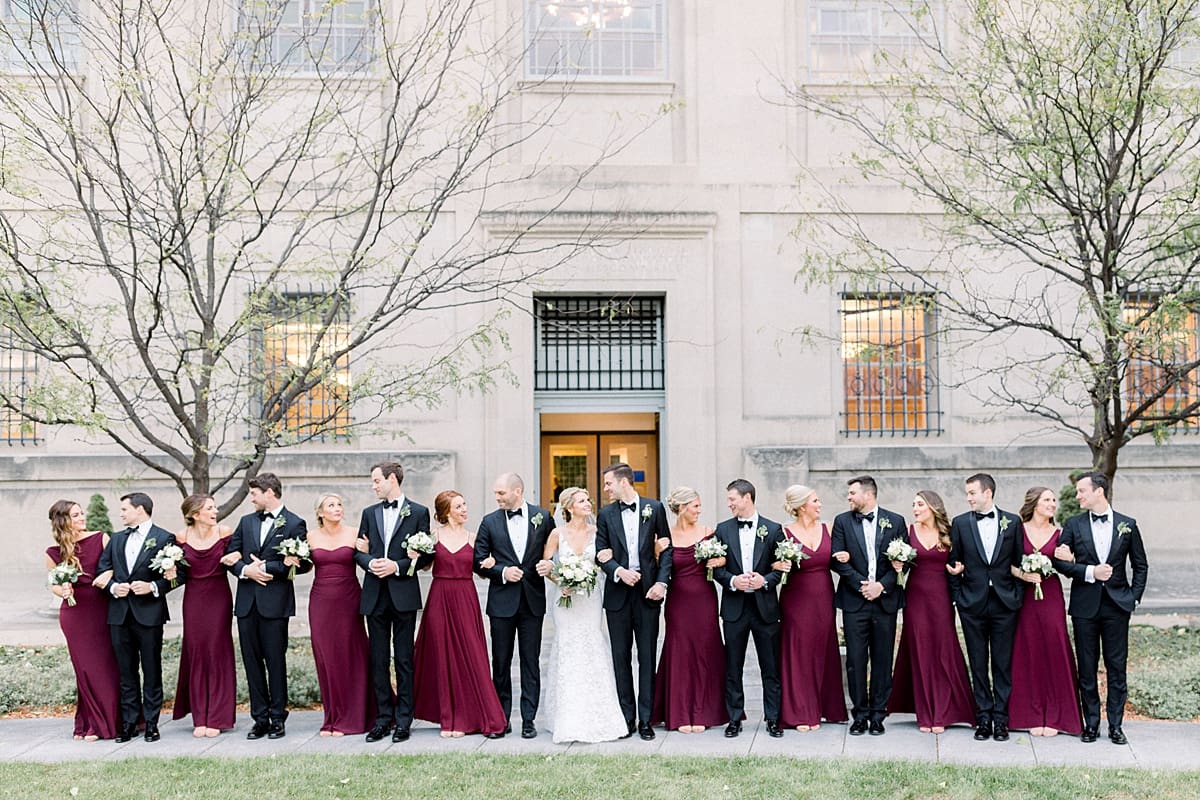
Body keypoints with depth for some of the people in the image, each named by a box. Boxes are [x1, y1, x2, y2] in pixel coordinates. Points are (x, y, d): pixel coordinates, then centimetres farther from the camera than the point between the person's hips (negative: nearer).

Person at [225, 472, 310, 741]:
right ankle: (260, 718, 14)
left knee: (275, 660, 0)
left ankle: (278, 718, 9)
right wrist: (246, 570, -6)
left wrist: (267, 567, -12)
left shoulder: (294, 524, -2)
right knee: (252, 661, 7)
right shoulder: (246, 522, 16)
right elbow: (230, 554, 13)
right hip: (246, 602, 5)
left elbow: (303, 563, -9)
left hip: (275, 602, -5)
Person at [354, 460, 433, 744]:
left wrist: (397, 566, -13)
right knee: (379, 660, 6)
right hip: (375, 595, 4)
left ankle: (403, 721, 6)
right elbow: (359, 550, 13)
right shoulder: (369, 513, 13)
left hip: (404, 594, -4)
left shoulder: (418, 512, 1)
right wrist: (370, 562, -8)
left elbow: (426, 554, -1)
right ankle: (383, 719, 13)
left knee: (404, 659, 1)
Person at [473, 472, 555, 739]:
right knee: (501, 663, 6)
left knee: (530, 662, 4)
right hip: (502, 601, 1)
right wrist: (502, 572, -11)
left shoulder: (543, 517, 2)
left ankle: (528, 720, 10)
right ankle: (501, 720, 14)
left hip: (533, 600, -1)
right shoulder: (490, 522, 3)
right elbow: (479, 561, 3)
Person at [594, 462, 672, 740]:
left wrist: (662, 582, -8)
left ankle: (645, 719, 7)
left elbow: (666, 548, 3)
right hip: (618, 592, 2)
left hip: (647, 592, -1)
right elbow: (601, 553, 3)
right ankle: (626, 718, 13)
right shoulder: (605, 514, 6)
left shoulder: (654, 508, 2)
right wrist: (619, 571, -15)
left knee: (647, 656, 1)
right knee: (621, 657, 6)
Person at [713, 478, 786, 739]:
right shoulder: (723, 529, 5)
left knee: (771, 667, 5)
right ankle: (734, 719, 16)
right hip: (734, 607, 2)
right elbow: (716, 567, 4)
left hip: (765, 606, -1)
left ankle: (773, 719, 15)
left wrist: (765, 580, -15)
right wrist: (732, 580, -14)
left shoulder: (773, 529, 1)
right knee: (732, 668, 7)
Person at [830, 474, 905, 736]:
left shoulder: (895, 521, 5)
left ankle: (878, 715, 13)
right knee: (856, 660, 0)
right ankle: (860, 715, 9)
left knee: (882, 660, 4)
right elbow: (838, 560, 0)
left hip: (885, 600, 0)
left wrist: (882, 585, -10)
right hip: (854, 601, 0)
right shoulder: (842, 521, 6)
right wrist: (861, 584, -10)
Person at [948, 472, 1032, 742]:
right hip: (973, 602, 1)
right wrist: (958, 597, 2)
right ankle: (983, 718, 12)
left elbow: (1020, 561, 6)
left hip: (1004, 601, 0)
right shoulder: (960, 523, 4)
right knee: (978, 664, 5)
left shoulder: (1012, 522, 3)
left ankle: (1001, 719, 9)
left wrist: (1018, 595, 1)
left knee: (1003, 664, 3)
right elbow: (954, 563, 7)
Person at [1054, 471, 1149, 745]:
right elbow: (1059, 561, -1)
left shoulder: (1128, 525, 3)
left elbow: (1140, 565, 8)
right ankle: (1091, 723, 15)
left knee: (1117, 667, 3)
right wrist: (1090, 572, -13)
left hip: (1117, 604, -1)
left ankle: (1115, 725, 12)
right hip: (1085, 605, 1)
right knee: (1087, 668, 5)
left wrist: (1134, 596, 0)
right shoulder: (1074, 525, 3)